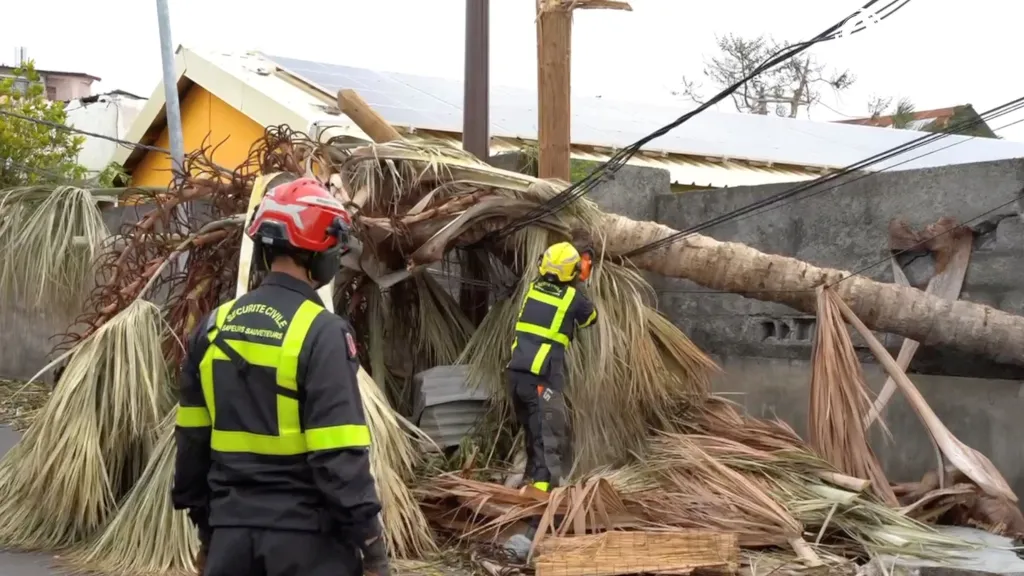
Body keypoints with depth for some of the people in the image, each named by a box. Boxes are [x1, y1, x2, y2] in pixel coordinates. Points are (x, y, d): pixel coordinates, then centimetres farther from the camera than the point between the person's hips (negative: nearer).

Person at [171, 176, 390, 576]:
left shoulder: (215, 327, 5)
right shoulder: (320, 332, -14)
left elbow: (192, 439, 12)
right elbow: (340, 455, -17)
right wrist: (370, 540, -10)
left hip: (232, 529, 6)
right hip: (304, 533, -6)